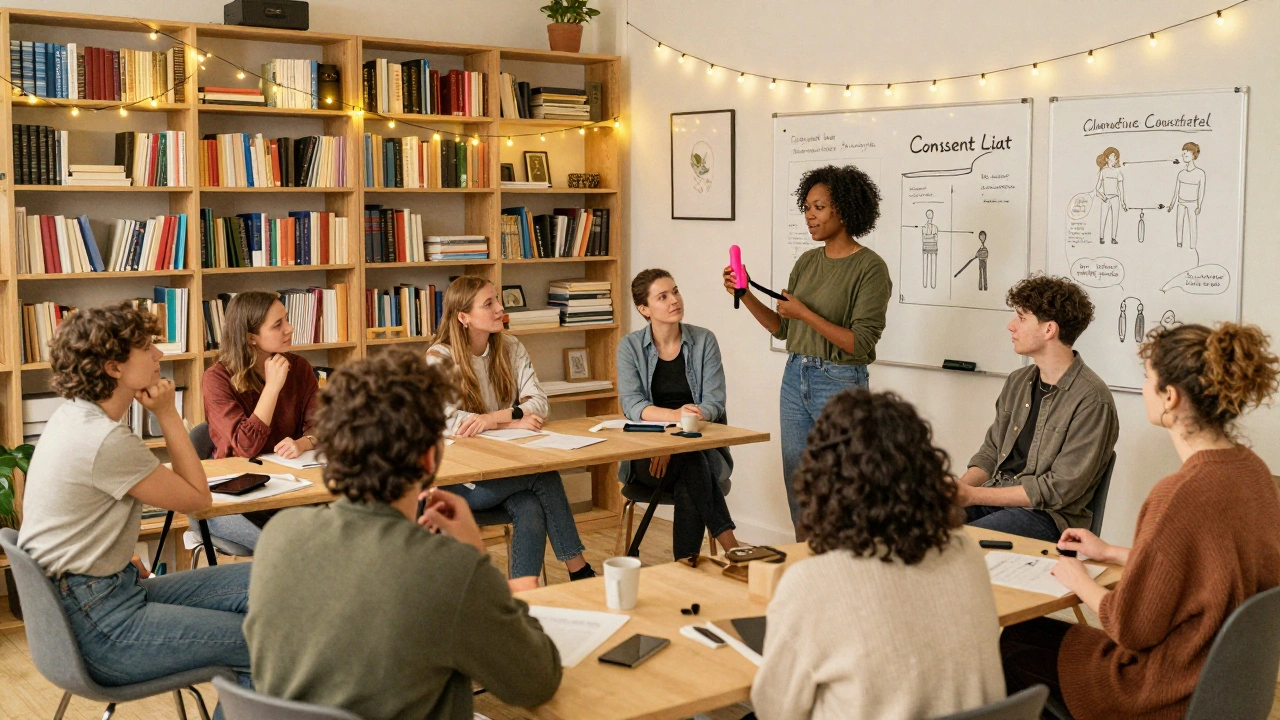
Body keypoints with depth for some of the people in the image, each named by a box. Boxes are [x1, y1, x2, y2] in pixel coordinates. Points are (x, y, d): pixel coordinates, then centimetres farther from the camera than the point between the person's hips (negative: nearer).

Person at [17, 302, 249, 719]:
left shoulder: (73, 416, 8)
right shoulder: (106, 442, -23)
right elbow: (198, 497, -10)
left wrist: (120, 558, 7)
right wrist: (168, 414, -7)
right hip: (100, 629, -10)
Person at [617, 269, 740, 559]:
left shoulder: (704, 341, 1)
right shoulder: (630, 347, 1)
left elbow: (714, 404, -6)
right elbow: (632, 405, -11)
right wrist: (674, 415, -32)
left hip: (701, 446, 1)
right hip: (646, 455, -1)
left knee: (688, 486, -34)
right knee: (693, 467, -34)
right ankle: (731, 547, -29)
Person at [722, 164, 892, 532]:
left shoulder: (870, 267, -12)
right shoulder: (807, 262, 9)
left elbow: (860, 344, -18)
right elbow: (782, 328, 13)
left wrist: (805, 314, -20)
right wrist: (745, 296, 1)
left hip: (840, 383, -7)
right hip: (795, 377, 7)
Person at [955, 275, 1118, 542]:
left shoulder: (1091, 399, -13)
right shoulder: (1018, 382, 13)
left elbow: (1060, 489, -16)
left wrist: (973, 495, -17)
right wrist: (959, 488, -5)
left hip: (1047, 516, -7)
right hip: (992, 498, 7)